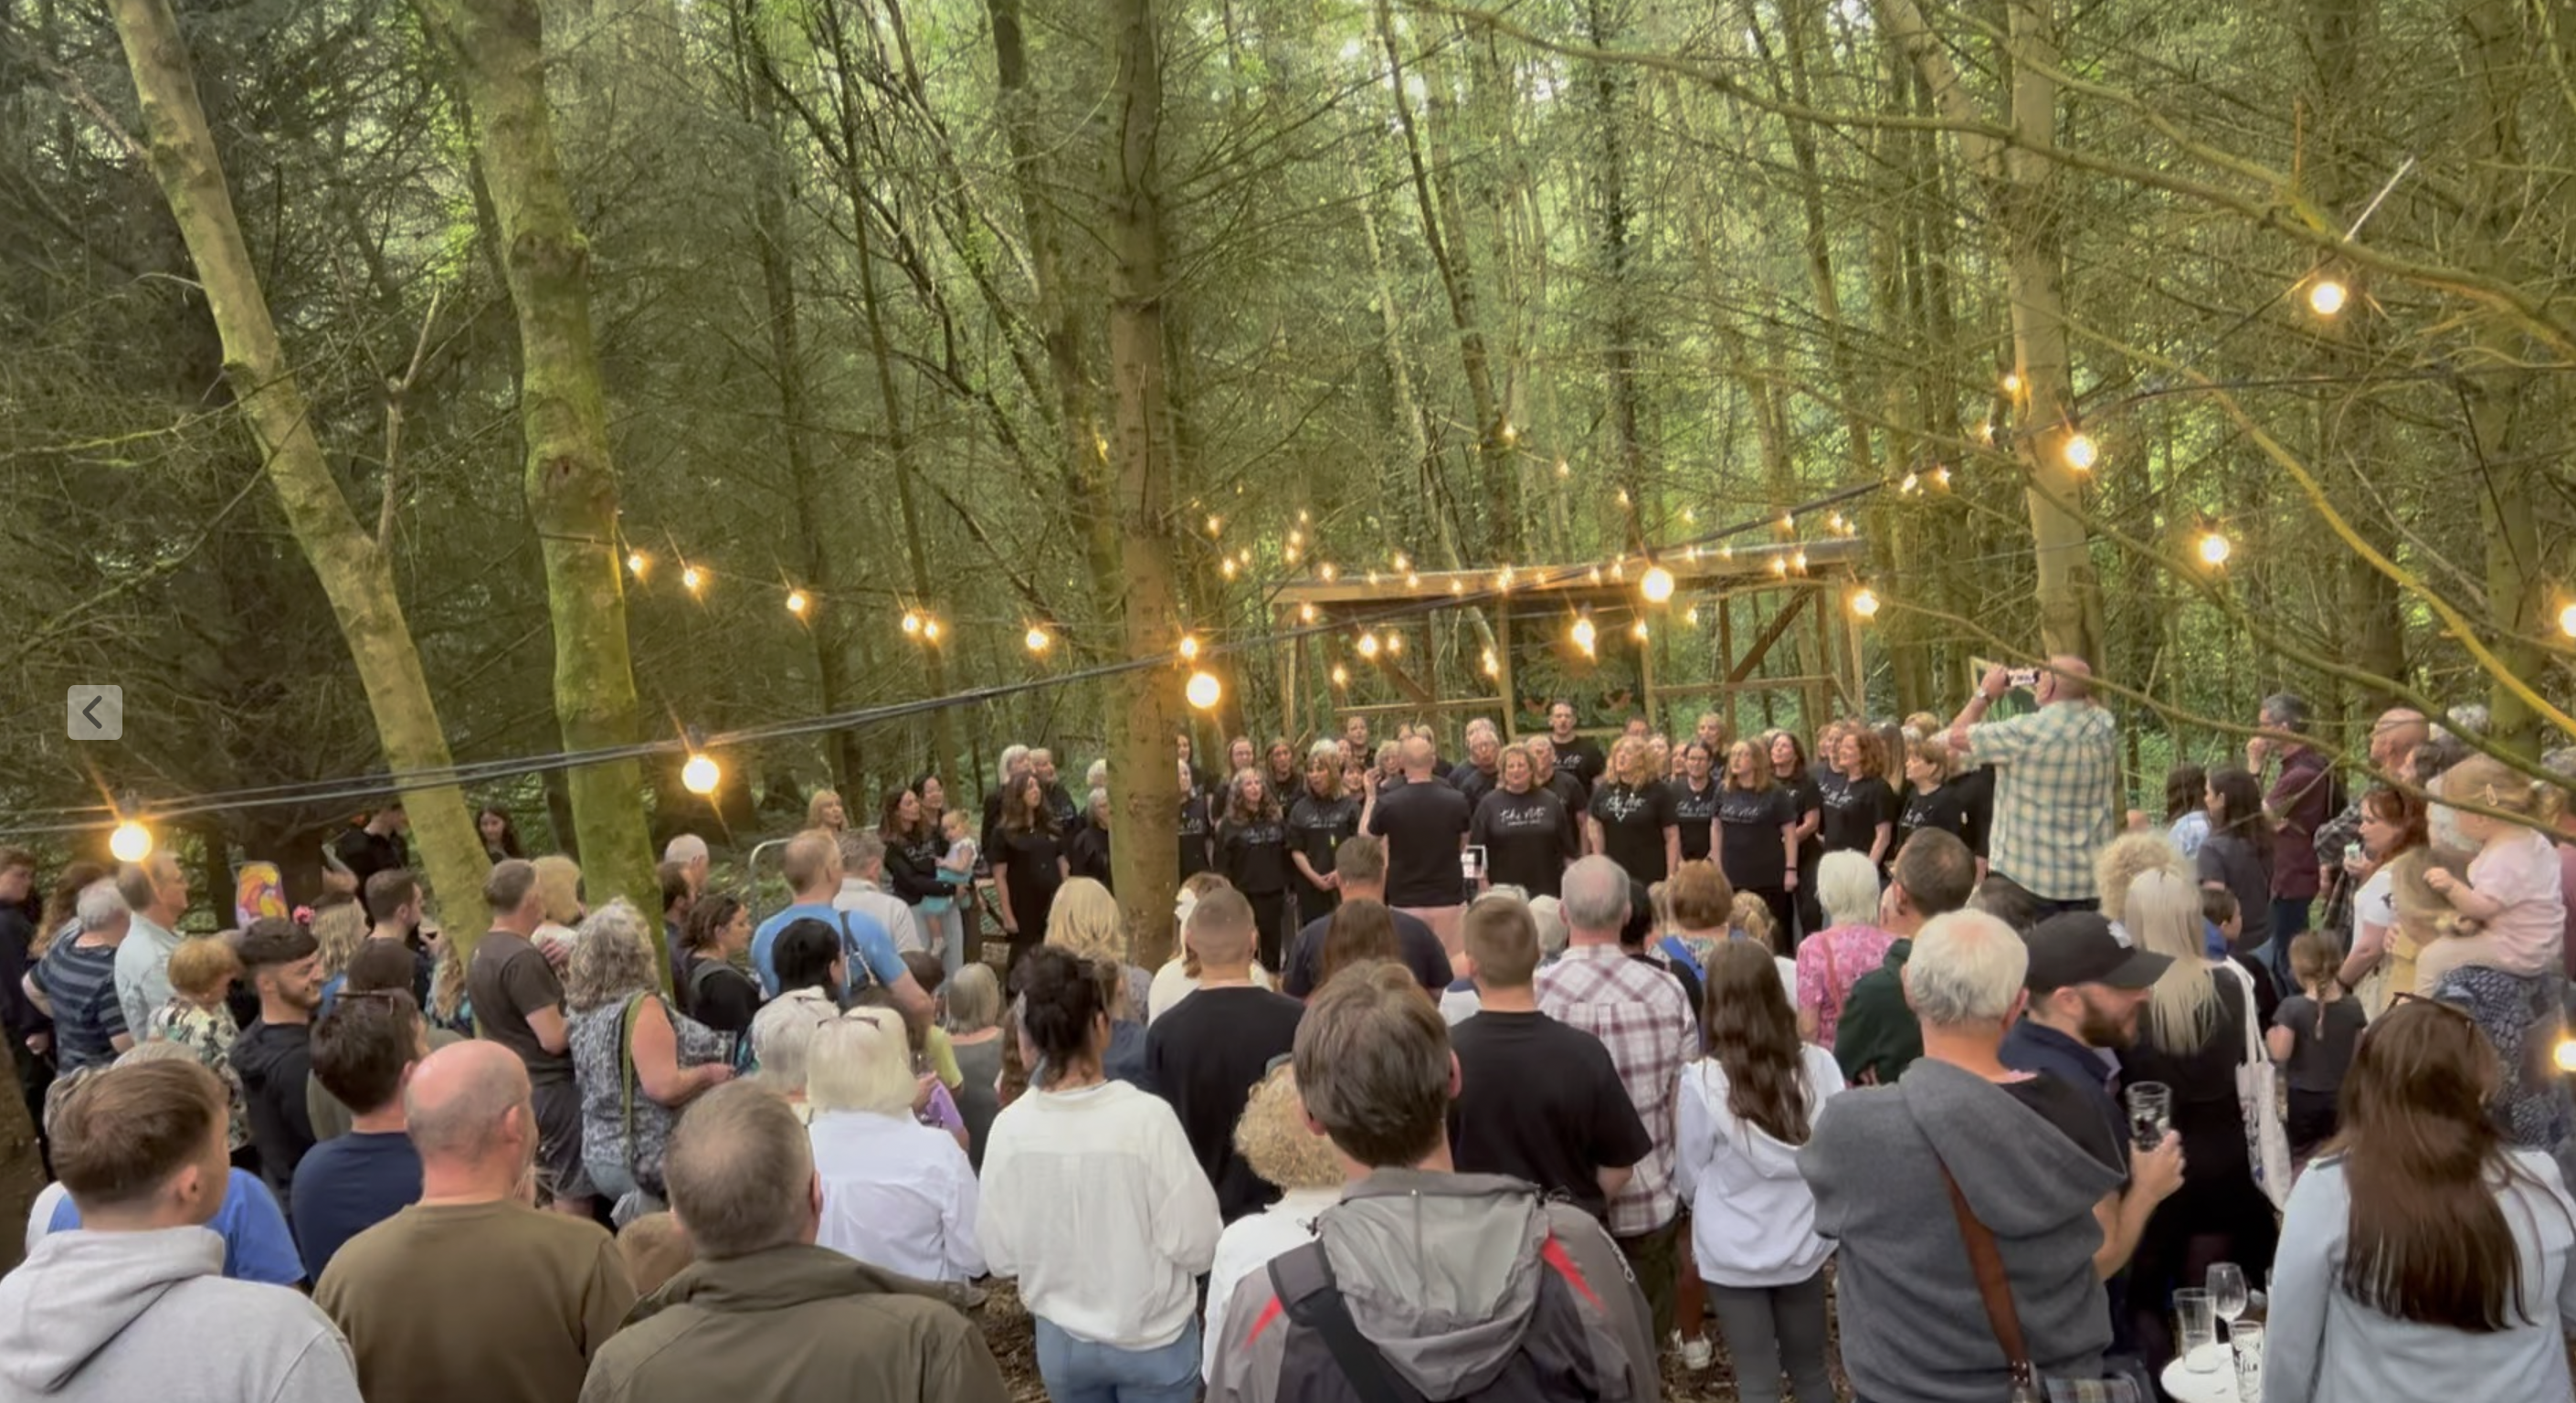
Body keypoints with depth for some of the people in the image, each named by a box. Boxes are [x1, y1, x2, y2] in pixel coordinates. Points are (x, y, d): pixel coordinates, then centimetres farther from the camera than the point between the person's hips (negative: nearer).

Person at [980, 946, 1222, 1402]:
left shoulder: (1009, 1128, -15)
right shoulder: (1147, 1117, -24)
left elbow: (1000, 1256, -6)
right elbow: (1194, 1246, -18)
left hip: (1061, 1341, 3)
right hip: (1152, 1338, -3)